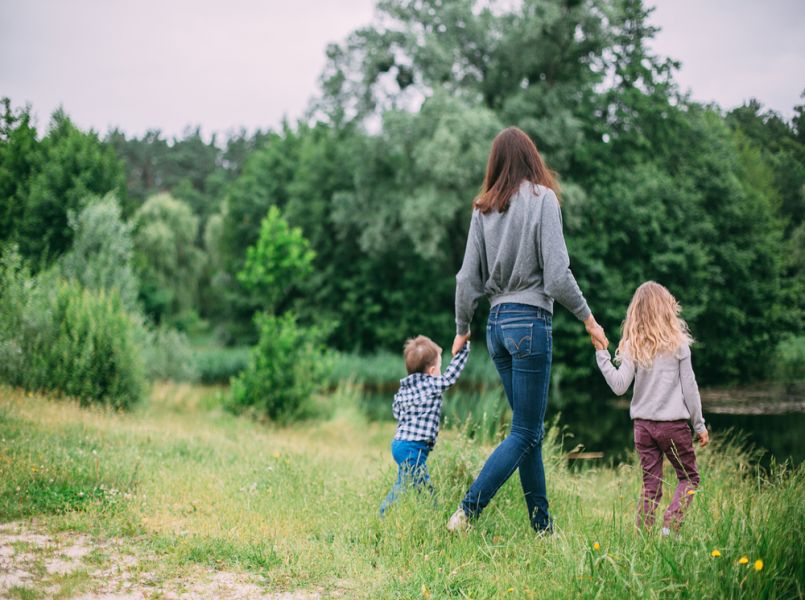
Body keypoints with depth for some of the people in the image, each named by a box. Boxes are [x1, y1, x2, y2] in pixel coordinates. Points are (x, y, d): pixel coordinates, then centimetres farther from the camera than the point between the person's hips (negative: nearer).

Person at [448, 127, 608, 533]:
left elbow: (468, 278, 7)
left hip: (497, 323, 6)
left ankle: (542, 526, 15)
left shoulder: (483, 208, 8)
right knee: (525, 432, -1)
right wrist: (587, 318, 0)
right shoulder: (541, 199, -6)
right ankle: (466, 512, -10)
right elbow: (557, 275, -12)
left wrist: (462, 329, 19)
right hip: (530, 321, -6)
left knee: (531, 429, 12)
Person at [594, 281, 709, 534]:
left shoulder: (632, 346, -1)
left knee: (651, 485, 11)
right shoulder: (678, 343, -5)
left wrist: (601, 353, 2)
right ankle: (670, 526, -5)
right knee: (689, 477, 12)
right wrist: (700, 425, 6)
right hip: (674, 423, -3)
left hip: (642, 424, 3)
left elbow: (620, 386, -6)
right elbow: (689, 387, -2)